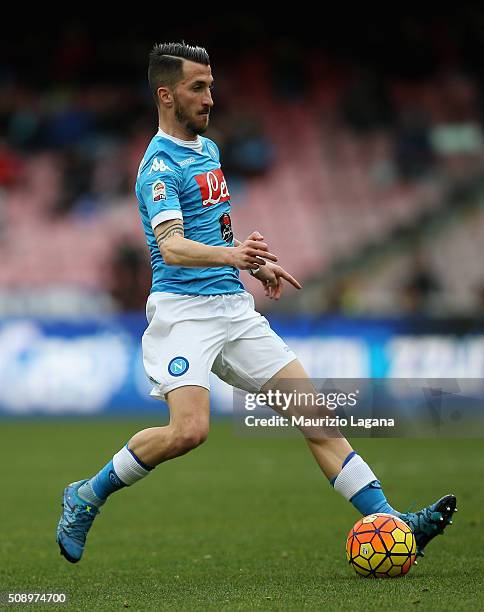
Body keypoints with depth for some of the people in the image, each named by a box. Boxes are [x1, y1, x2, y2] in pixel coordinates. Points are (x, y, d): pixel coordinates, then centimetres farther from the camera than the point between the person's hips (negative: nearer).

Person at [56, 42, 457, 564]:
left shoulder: (208, 148, 17)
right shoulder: (160, 165, -11)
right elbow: (171, 247, -26)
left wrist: (256, 264, 26)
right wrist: (229, 255, -42)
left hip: (234, 306, 8)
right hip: (183, 309, -8)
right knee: (189, 429, -24)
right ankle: (87, 497, -1)